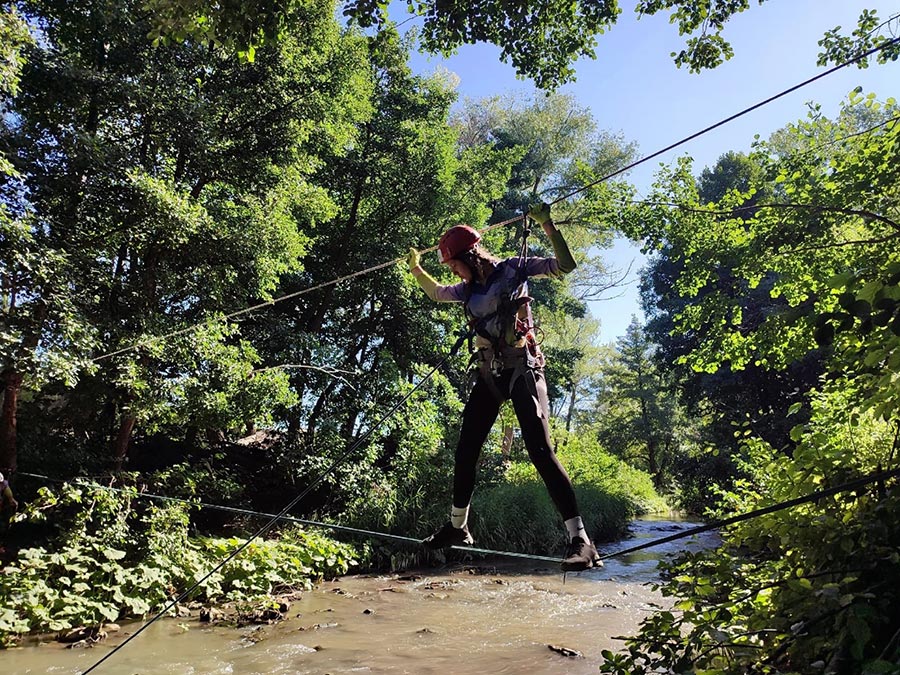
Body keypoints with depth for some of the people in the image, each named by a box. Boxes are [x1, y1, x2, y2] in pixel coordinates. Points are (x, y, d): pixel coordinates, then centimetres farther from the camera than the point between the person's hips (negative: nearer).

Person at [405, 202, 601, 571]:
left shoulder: (513, 269, -3)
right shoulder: (470, 289, 14)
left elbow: (564, 265, -11)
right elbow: (437, 293, 34)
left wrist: (546, 224, -19)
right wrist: (415, 268, 36)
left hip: (522, 368, -7)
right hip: (489, 374, 7)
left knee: (540, 450, -17)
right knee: (465, 451, 10)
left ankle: (580, 540, -15)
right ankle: (457, 527, 28)